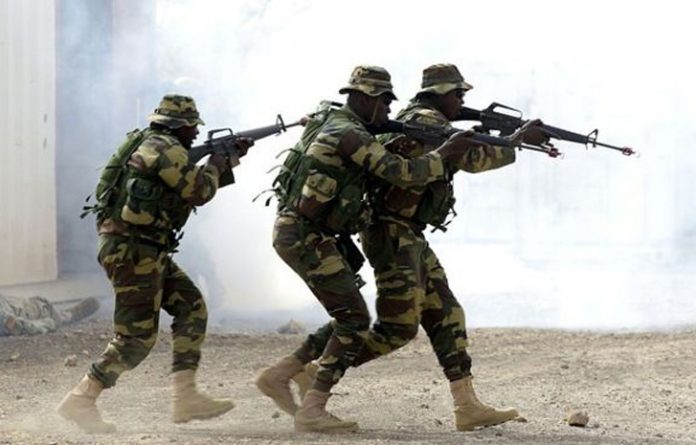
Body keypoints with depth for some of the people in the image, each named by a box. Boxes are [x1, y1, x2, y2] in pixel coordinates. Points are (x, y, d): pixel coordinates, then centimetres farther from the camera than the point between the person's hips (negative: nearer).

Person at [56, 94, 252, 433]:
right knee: (136, 338, -8)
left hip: (146, 252, 11)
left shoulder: (151, 145, 20)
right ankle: (80, 401, -4)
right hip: (132, 249, -11)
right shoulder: (165, 147, -11)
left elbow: (195, 185, 32)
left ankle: (185, 398, 5)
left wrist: (229, 159, 26)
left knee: (192, 309, 9)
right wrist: (215, 164, 8)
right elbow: (200, 192, -10)